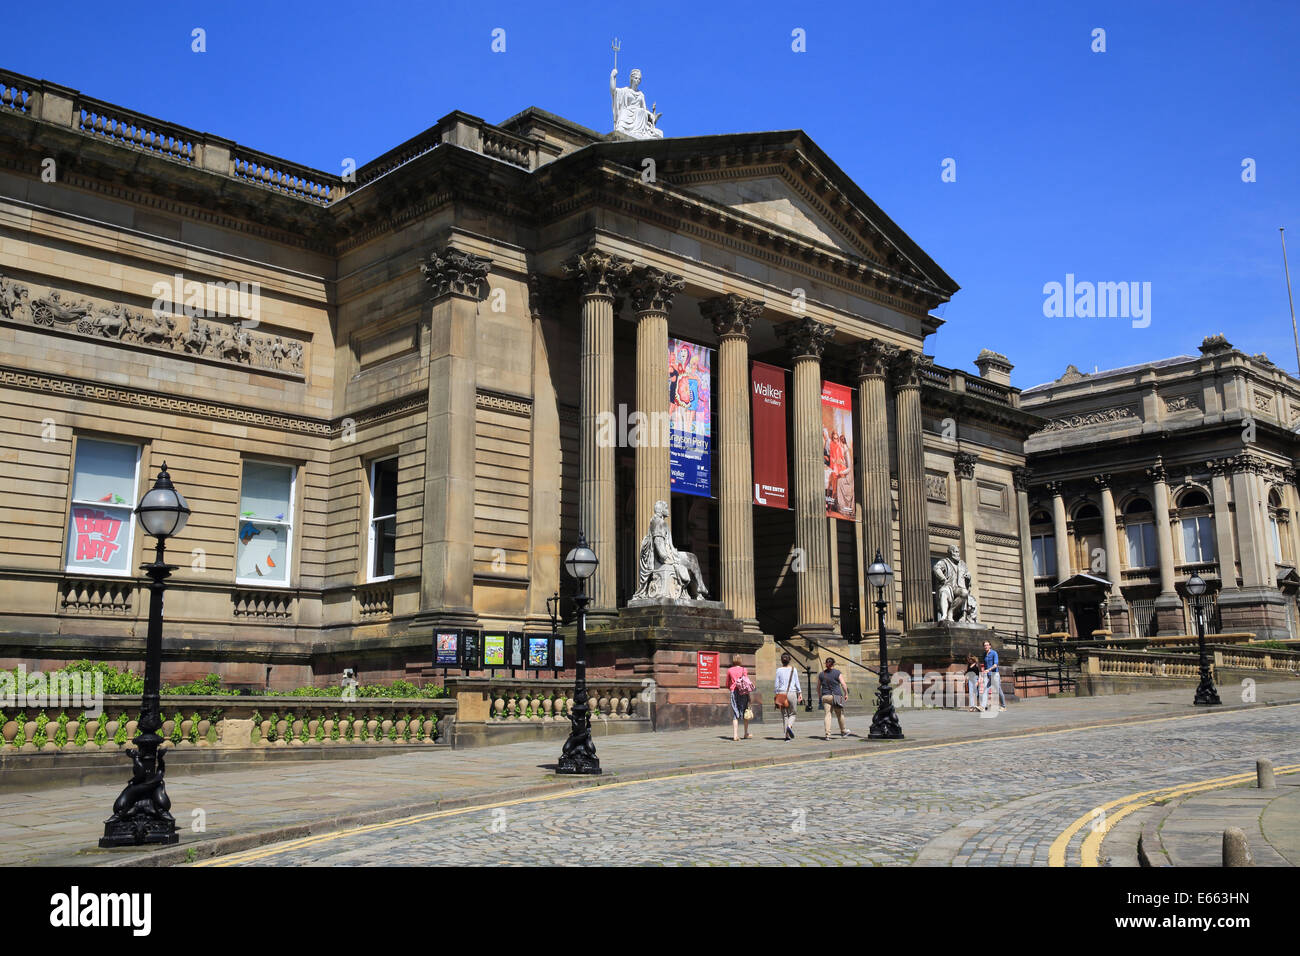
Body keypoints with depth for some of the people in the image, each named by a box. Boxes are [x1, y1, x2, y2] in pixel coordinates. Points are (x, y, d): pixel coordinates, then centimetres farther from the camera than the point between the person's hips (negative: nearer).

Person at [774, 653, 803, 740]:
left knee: (784, 715, 7)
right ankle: (790, 726, -18)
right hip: (792, 693, -1)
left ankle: (787, 735, 2)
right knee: (792, 714, 13)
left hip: (782, 693, 1)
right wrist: (800, 693, 7)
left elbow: (777, 684, 1)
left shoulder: (779, 670, 1)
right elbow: (797, 683, 1)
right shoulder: (793, 669, 1)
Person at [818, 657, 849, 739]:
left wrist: (820, 696, 23)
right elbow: (843, 685, -8)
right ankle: (843, 731, 30)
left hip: (825, 697, 2)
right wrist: (846, 694, 3)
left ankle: (827, 734, -11)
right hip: (836, 697, -2)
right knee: (840, 715, 14)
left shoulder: (821, 674, 7)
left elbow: (818, 687, 12)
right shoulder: (838, 673, -3)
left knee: (828, 715, 0)